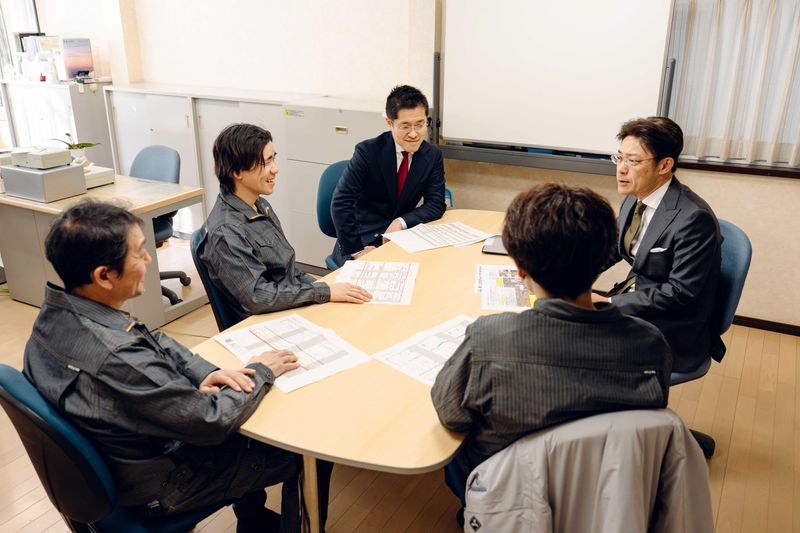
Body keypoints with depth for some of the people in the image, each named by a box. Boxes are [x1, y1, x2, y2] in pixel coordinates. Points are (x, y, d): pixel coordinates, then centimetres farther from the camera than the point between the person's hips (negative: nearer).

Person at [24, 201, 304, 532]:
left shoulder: (55, 313, -12)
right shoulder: (116, 359, -40)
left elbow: (153, 342, 2)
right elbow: (213, 421, -28)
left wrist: (204, 372, -12)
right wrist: (261, 373, -13)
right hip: (159, 486, -8)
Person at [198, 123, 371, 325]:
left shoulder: (260, 205, 7)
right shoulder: (225, 233, -21)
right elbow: (257, 297, -24)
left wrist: (318, 286, 2)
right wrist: (324, 292, -22)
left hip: (295, 306, 8)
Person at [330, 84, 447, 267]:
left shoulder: (433, 155, -2)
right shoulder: (367, 151, -14)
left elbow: (436, 204, -2)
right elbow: (340, 203, -17)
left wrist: (402, 222, -18)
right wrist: (356, 249, -23)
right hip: (364, 239, -3)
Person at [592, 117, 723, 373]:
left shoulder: (694, 218, -23)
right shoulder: (634, 200, 1)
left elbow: (680, 293, -22)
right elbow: (611, 247, 15)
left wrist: (608, 303, -20)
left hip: (671, 333, -8)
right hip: (633, 302, 8)